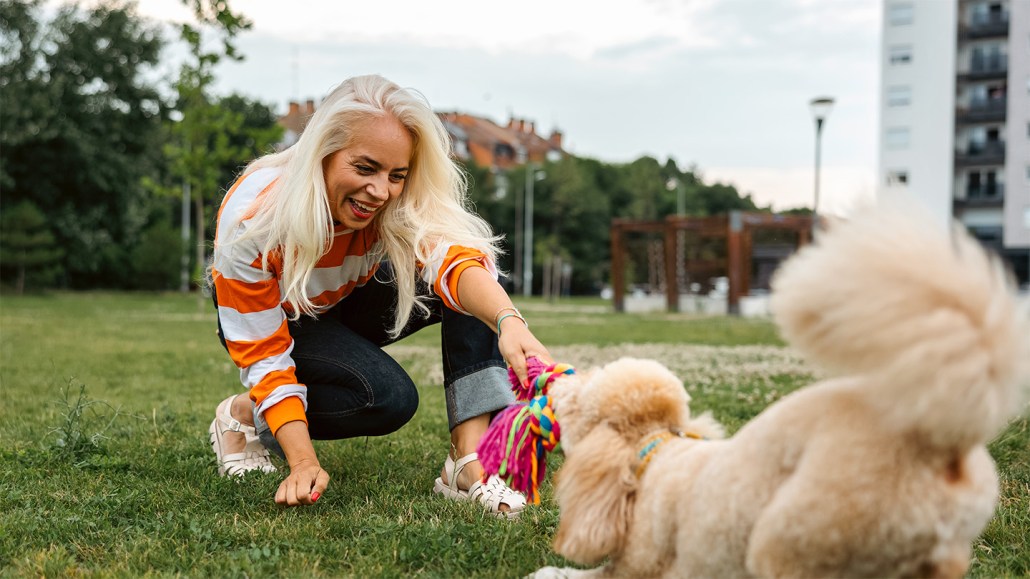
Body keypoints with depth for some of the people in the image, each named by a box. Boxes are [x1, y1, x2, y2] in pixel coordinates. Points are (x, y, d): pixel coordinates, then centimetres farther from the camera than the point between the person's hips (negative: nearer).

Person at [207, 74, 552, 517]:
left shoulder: (400, 203, -29)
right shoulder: (250, 218, -35)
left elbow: (452, 258, -49)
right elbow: (264, 357, -29)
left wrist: (508, 320, -70)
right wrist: (303, 463, -38)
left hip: (347, 303, 4)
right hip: (271, 316, -3)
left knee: (468, 295, -25)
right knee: (387, 395, -31)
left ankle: (470, 463, -27)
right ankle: (245, 415, -7)